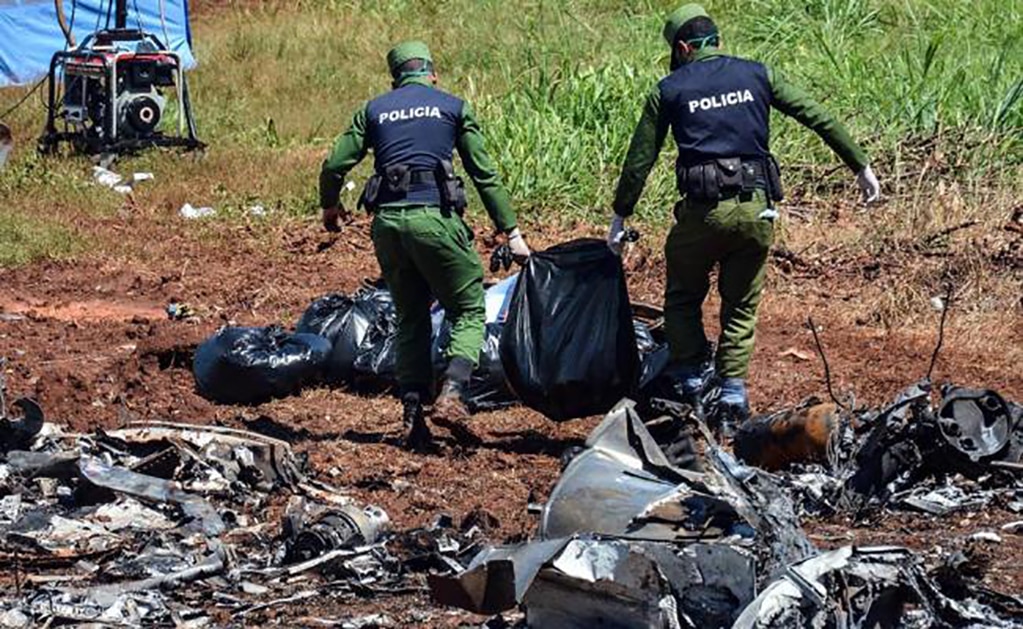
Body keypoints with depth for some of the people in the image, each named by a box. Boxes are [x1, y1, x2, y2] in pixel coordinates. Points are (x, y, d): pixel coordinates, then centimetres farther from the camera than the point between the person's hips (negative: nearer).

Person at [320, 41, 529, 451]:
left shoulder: (374, 110, 16)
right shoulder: (453, 107, 11)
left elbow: (334, 166, 11)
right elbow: (485, 175, 8)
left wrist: (330, 207, 31)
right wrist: (511, 232, 11)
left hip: (387, 223, 3)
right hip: (434, 217, -3)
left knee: (410, 319, 15)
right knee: (469, 310, 7)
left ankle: (413, 414, 5)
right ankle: (451, 394, -15)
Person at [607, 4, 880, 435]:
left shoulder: (669, 91, 6)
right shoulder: (756, 75, 10)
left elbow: (639, 161, 8)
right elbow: (819, 118, 9)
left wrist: (620, 218, 16)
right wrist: (862, 167, 15)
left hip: (701, 210, -2)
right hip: (756, 210, 2)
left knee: (682, 301, 18)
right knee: (741, 307, 14)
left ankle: (689, 391, 10)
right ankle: (732, 403, 8)